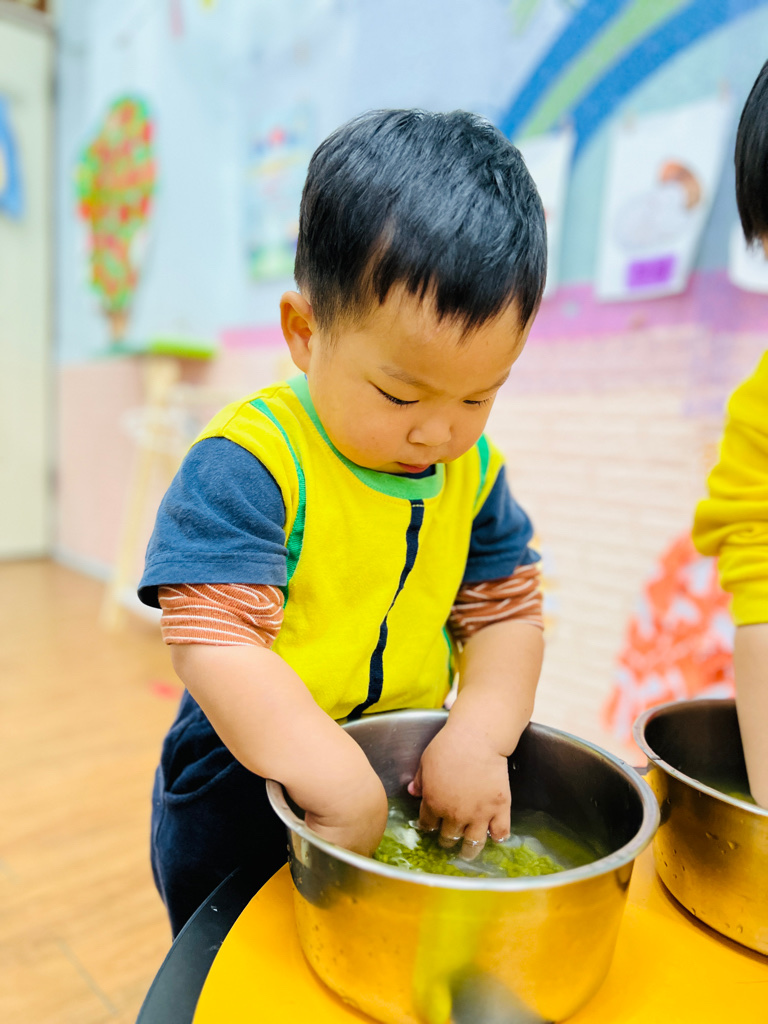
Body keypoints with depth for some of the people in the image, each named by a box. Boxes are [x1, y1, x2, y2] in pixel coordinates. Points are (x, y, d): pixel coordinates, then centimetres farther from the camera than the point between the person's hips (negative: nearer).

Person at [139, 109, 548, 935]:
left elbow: (505, 611, -5)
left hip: (405, 787, 5)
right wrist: (345, 788, -31)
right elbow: (217, 647, -31)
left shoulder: (474, 470, -6)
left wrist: (478, 737, -20)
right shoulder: (246, 463, -26)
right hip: (240, 815, -4)